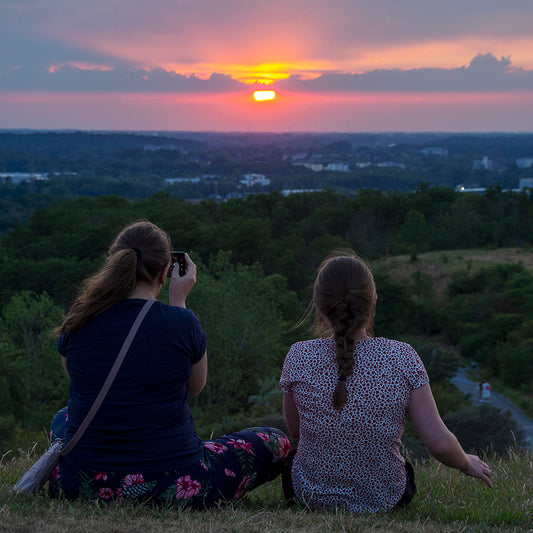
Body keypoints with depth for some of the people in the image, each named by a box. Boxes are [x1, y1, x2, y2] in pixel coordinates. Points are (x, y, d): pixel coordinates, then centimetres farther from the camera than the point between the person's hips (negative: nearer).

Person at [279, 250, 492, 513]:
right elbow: (440, 444, -18)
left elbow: (294, 429, -4)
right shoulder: (402, 358, -20)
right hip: (384, 499, 0)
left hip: (310, 495, 0)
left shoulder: (299, 358, -20)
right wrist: (467, 463, 2)